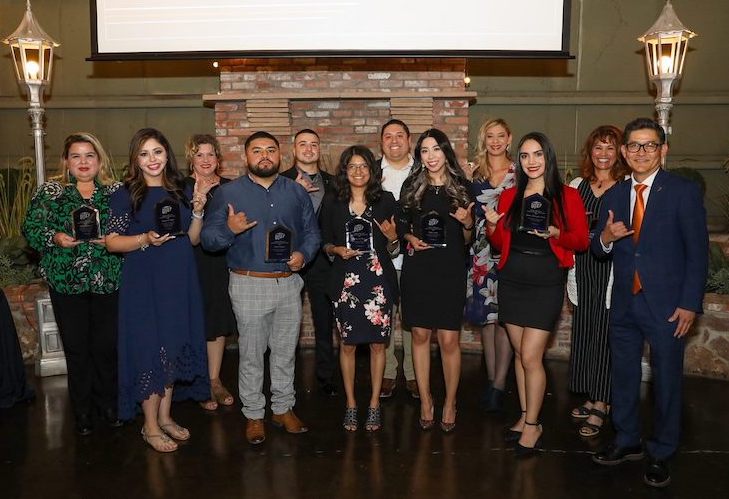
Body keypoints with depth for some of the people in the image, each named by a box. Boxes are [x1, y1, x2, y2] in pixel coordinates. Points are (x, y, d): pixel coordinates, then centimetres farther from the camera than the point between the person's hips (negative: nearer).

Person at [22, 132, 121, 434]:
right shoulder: (50, 192, 5)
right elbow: (32, 229, 2)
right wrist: (55, 238, -16)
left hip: (108, 281, 0)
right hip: (66, 283, 0)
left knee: (107, 346, 4)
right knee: (76, 348, 7)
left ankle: (108, 404, 25)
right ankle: (82, 411, 24)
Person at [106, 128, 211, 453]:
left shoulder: (181, 191, 9)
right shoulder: (125, 195, -4)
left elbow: (193, 239, 11)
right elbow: (112, 242, -6)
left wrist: (198, 210, -5)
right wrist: (146, 239, -22)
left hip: (179, 281, 5)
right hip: (143, 283, -5)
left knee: (174, 347, 10)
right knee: (150, 350, -2)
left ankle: (165, 416, 26)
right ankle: (150, 426, 12)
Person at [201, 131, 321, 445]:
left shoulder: (296, 192, 9)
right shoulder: (228, 193, 0)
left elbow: (312, 231, 13)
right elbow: (208, 239, -3)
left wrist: (304, 254, -7)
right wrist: (229, 229, -23)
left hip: (289, 283, 3)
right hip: (249, 286, -3)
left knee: (285, 352, 13)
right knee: (251, 354, 5)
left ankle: (283, 408, 29)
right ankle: (254, 415, 20)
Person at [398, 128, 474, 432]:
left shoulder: (461, 188, 4)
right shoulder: (411, 187, 5)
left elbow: (467, 239, 8)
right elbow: (401, 226, 13)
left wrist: (467, 224, -13)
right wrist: (410, 239, -7)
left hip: (450, 270, -1)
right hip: (417, 268, 1)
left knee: (449, 339, -1)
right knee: (420, 335, 6)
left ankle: (450, 403, 16)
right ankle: (425, 401, 21)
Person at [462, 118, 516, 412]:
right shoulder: (472, 171, 10)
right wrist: (466, 181, -4)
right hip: (481, 251, 2)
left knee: (503, 317, -5)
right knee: (486, 316, 7)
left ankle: (499, 385, 0)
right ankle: (491, 379, 19)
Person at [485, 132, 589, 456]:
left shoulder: (567, 196, -1)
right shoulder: (509, 197, 10)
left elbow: (581, 240, -3)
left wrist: (554, 233, -20)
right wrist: (492, 226, -6)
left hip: (546, 283, -4)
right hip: (511, 281, 4)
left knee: (530, 356, -7)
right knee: (519, 353, 10)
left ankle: (532, 425, 9)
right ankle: (525, 417, 23)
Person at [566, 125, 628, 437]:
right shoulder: (577, 186, 10)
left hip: (612, 268, -5)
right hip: (582, 268, 5)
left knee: (604, 333, -1)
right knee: (583, 331, 10)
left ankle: (600, 406, 11)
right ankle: (594, 397, 25)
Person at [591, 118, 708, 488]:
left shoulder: (684, 191, -6)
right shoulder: (613, 196, 8)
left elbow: (697, 251, -7)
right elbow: (599, 249, 9)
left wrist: (690, 304, -12)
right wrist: (606, 238, -15)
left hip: (666, 304, -4)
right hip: (624, 303, 5)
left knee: (667, 380, 6)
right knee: (623, 375, 15)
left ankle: (661, 454, 23)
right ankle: (627, 441, 33)